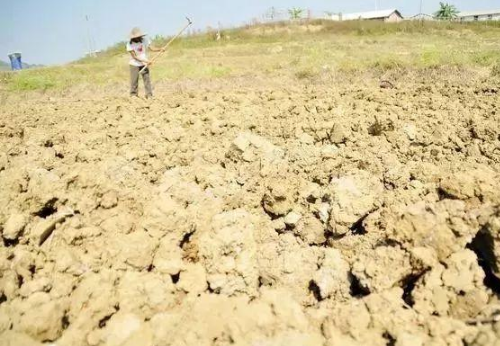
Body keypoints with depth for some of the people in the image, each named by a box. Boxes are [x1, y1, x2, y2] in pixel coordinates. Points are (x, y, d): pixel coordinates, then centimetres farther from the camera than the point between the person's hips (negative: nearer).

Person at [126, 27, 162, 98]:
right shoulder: (130, 44, -16)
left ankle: (149, 95, 0)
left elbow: (151, 48, -13)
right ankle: (133, 95, 14)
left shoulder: (144, 40, -7)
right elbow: (134, 56, -19)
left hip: (144, 64, 2)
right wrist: (146, 61, -26)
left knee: (147, 79, -4)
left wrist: (159, 49, -32)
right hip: (134, 64, -2)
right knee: (134, 80, 1)